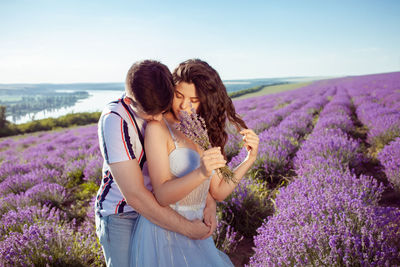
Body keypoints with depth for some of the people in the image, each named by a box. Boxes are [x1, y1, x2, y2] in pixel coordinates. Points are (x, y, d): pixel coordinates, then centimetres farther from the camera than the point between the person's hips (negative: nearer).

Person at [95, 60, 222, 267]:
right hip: (122, 217, -5)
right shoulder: (114, 120, -26)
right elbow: (134, 194, -28)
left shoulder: (166, 113, -8)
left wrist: (210, 202, -12)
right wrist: (187, 228, -23)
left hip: (158, 209, 5)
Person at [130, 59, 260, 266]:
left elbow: (218, 192, 4)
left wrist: (249, 159, -6)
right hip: (163, 234, -5)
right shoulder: (158, 128, -13)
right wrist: (201, 173, -34)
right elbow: (162, 195, -20)